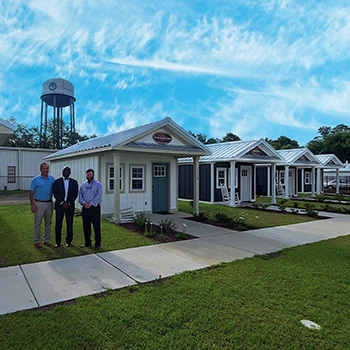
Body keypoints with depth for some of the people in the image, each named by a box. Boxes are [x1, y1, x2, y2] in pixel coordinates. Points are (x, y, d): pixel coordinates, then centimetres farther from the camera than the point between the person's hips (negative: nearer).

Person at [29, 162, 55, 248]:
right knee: (38, 223, 1)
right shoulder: (35, 180, -3)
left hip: (49, 203, 3)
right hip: (39, 204, -3)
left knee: (48, 223, 9)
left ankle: (46, 240, 20)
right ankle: (37, 241, 10)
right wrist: (32, 205, -10)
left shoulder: (52, 179, 5)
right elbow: (31, 193, -3)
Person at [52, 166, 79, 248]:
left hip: (70, 206, 1)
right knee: (58, 224, 2)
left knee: (69, 224, 5)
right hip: (59, 206, 0)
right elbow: (55, 193, -2)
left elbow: (75, 194, 0)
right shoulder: (57, 181, 5)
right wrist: (62, 203, -12)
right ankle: (58, 242, 14)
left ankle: (68, 241, 17)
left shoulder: (74, 182, 7)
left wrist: (69, 203, -11)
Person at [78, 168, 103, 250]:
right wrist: (84, 202, -13)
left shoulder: (98, 184, 1)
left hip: (94, 207, -4)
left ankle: (97, 244, 7)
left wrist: (90, 204, -15)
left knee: (96, 227, -1)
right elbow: (80, 195, 5)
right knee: (86, 226, 11)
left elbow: (98, 196, -9)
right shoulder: (82, 185, 14)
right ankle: (87, 242, 24)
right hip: (85, 208, 4)